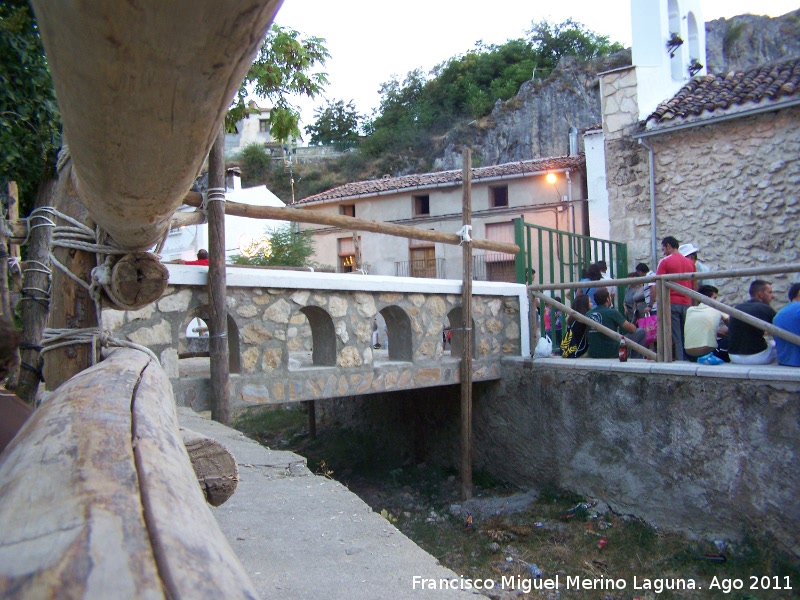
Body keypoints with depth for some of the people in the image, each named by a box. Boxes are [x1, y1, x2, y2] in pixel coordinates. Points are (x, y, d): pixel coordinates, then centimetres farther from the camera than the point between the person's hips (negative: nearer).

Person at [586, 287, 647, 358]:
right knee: (641, 332, 9)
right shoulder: (612, 312, -10)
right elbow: (632, 329, -4)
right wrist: (633, 326, 21)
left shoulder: (588, 314, 4)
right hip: (612, 354, -6)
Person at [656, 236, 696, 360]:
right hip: (687, 304, 5)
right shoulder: (690, 263, 12)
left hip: (671, 303, -5)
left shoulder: (665, 261, -3)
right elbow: (694, 286, 14)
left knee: (675, 337, -3)